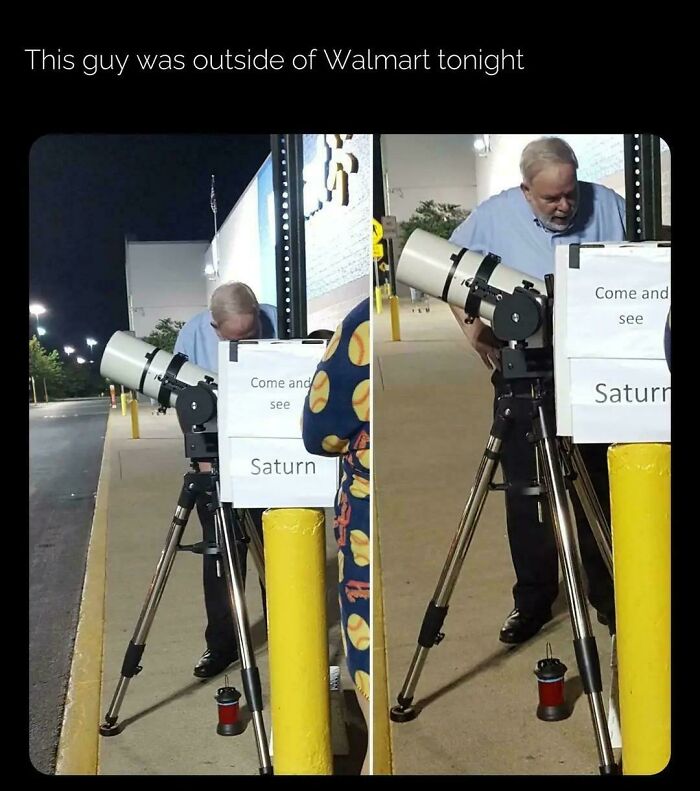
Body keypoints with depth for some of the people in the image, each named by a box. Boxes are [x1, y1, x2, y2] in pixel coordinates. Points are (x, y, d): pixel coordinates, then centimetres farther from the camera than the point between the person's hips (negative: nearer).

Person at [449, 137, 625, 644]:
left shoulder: (608, 207, -2)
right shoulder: (493, 216, -4)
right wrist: (471, 324, -5)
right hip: (521, 374, 0)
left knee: (597, 489, 8)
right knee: (524, 490, 6)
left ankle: (610, 597, 24)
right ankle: (532, 598, 21)